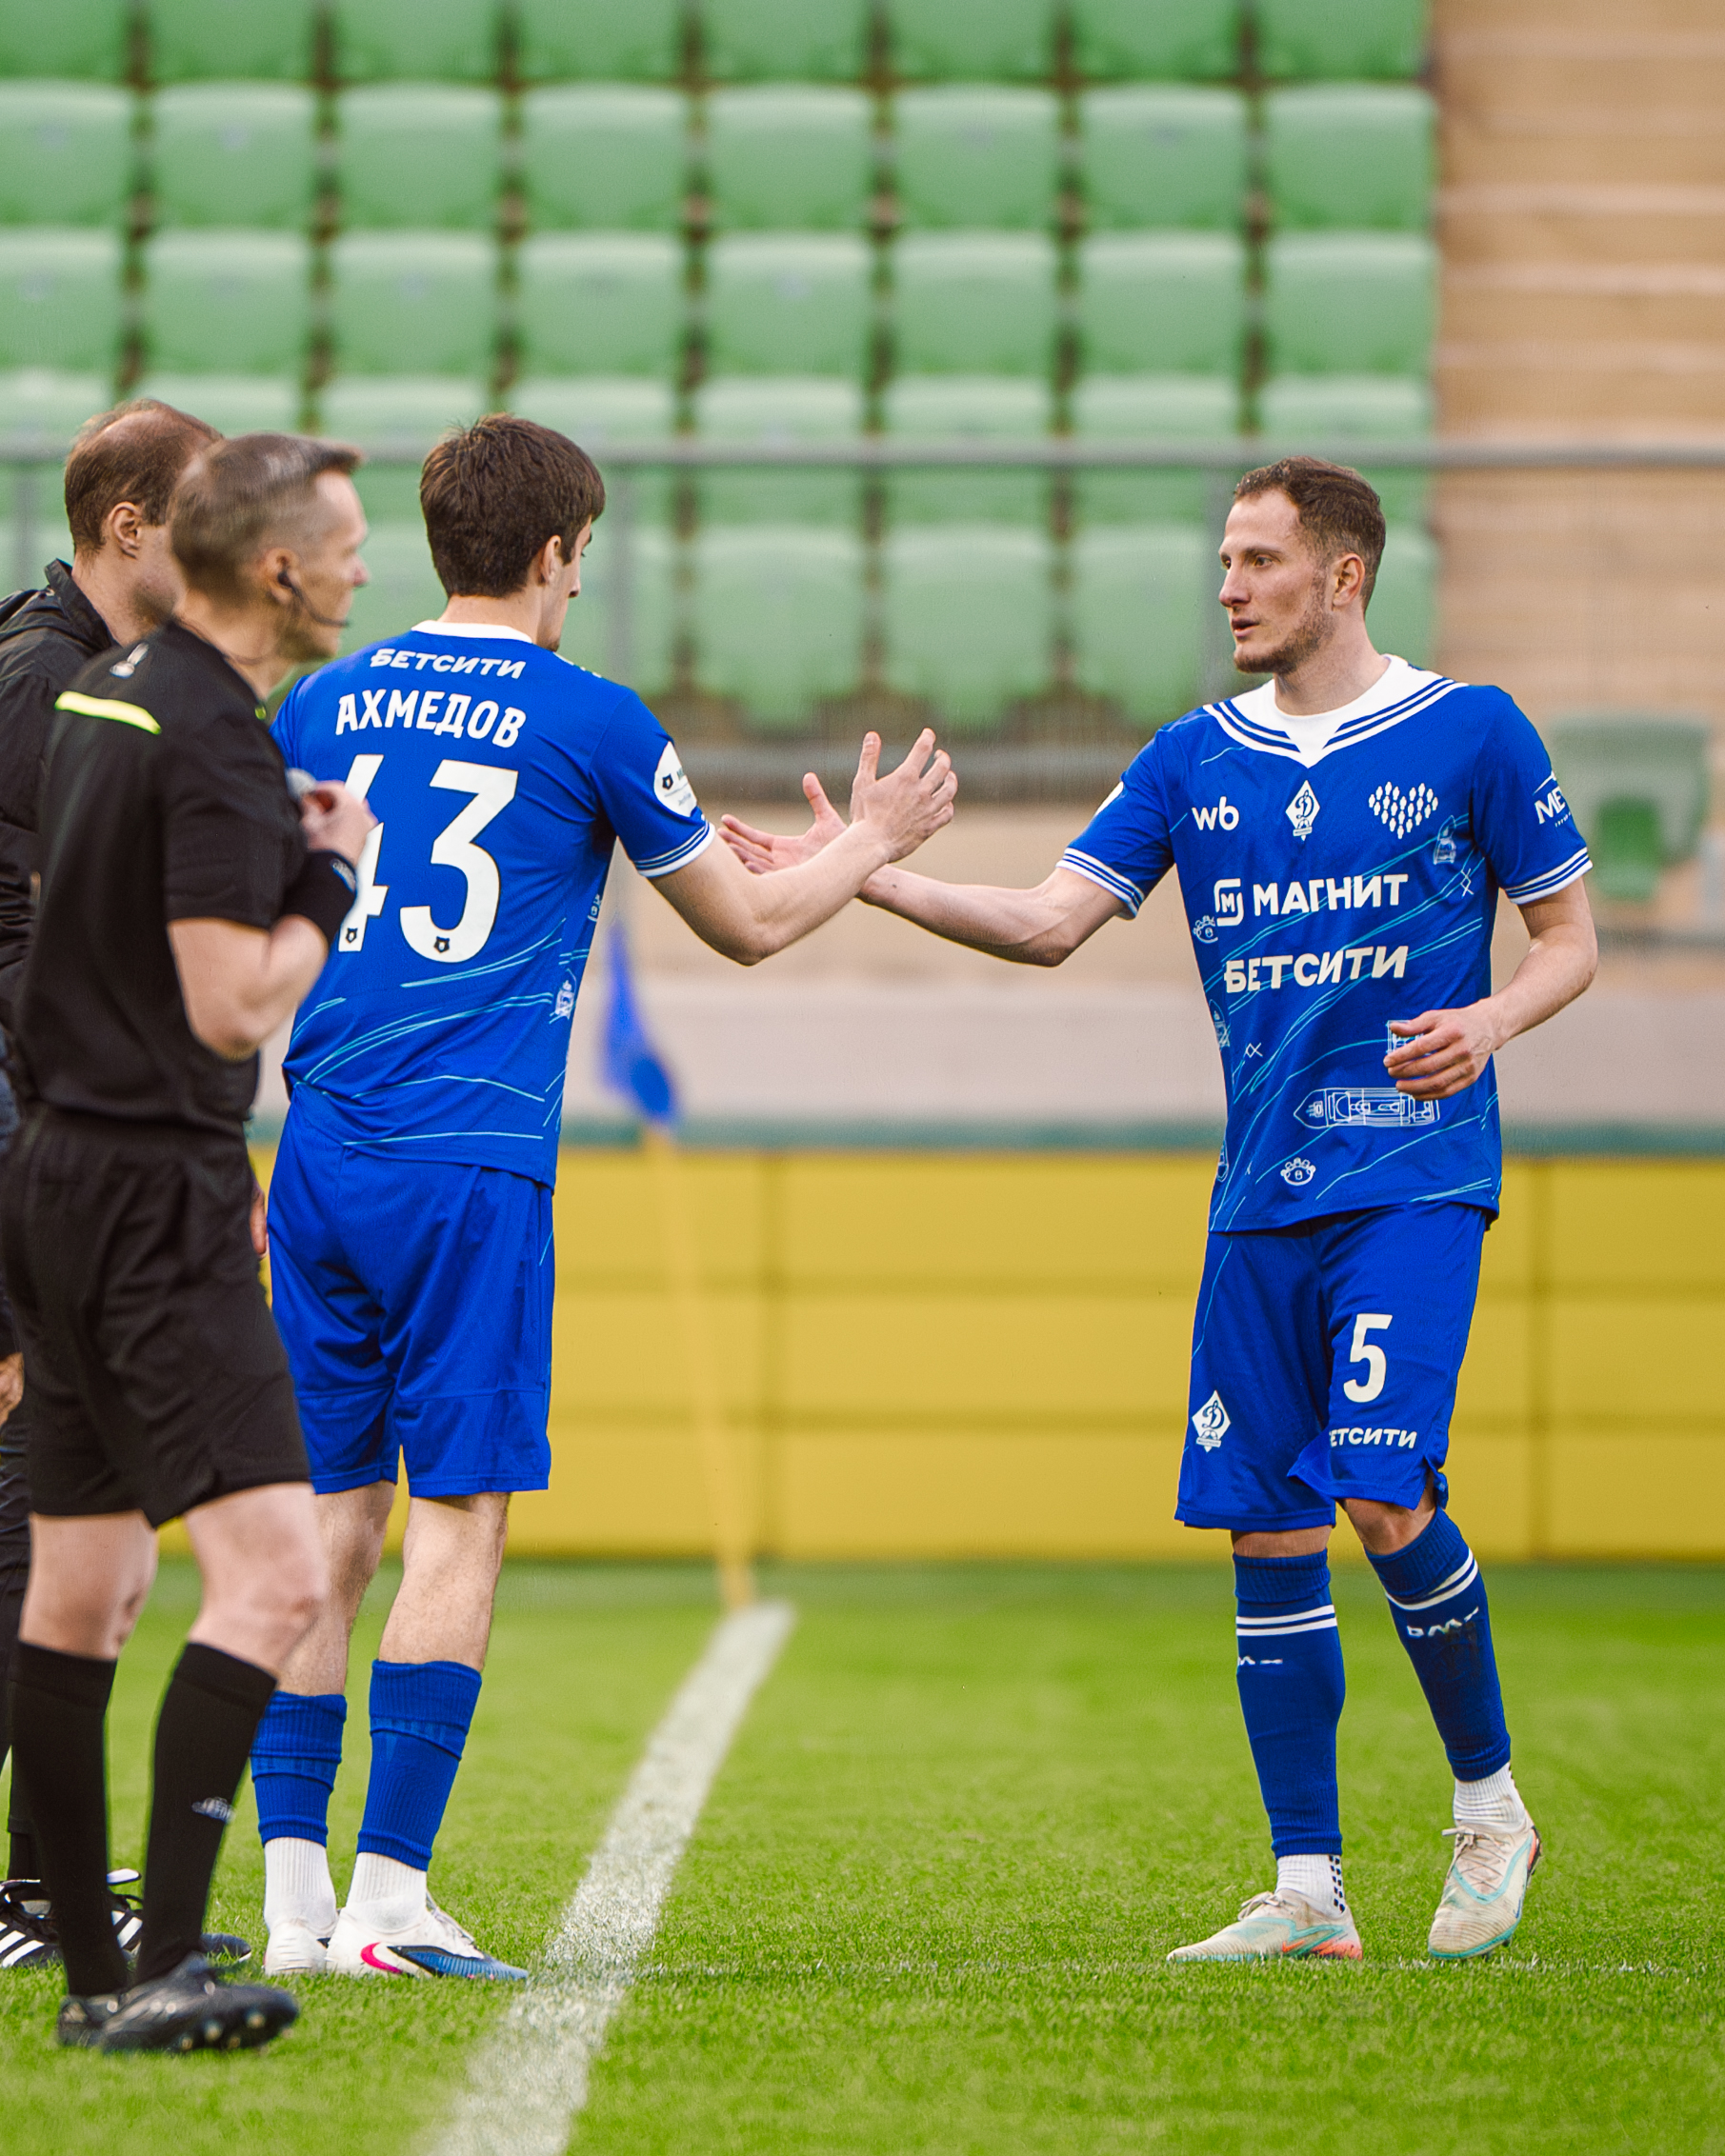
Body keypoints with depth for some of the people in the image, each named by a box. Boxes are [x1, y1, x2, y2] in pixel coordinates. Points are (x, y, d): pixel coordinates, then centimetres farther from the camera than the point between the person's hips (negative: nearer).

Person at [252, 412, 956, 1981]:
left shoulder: (326, 705, 12)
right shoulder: (591, 720, 0)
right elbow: (745, 925, 12)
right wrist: (869, 850, 28)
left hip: (321, 1158, 5)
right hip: (475, 1165, -5)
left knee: (331, 1516, 8)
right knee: (459, 1517, -3)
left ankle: (295, 1892, 6)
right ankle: (391, 1899, -7)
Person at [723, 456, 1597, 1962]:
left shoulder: (1471, 735, 0)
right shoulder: (1194, 761, 11)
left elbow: (1572, 940, 5)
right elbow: (1053, 922, 4)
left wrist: (1493, 1019, -15)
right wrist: (869, 877, -8)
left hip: (1413, 1181, -5)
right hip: (1261, 1201, 5)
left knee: (1383, 1490, -19)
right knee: (1267, 1529, 1)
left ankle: (1489, 1801, 5)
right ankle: (1307, 1892, 8)